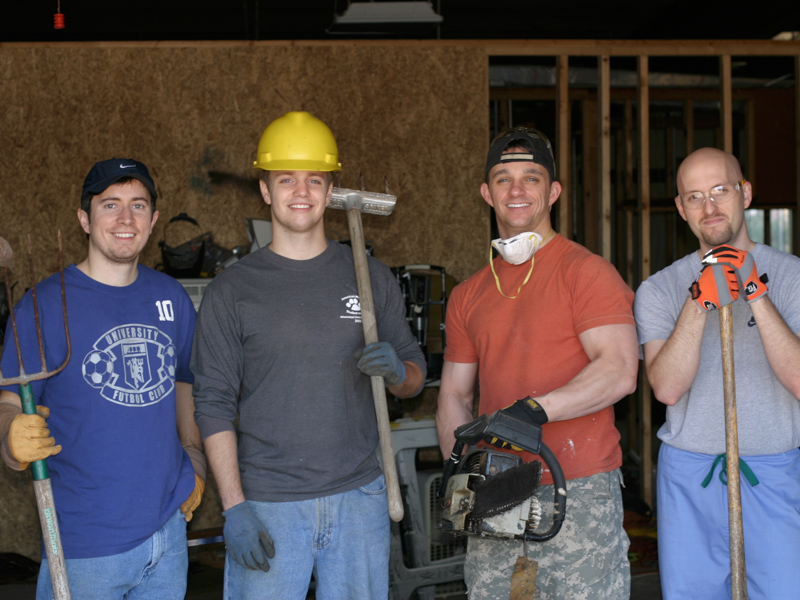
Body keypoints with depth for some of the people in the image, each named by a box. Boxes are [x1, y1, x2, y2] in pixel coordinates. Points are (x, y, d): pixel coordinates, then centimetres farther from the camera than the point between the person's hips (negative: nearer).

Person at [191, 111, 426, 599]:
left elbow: (416, 373, 12)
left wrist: (397, 371, -12)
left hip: (359, 496, 2)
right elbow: (214, 407, -3)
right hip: (266, 504, -2)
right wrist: (234, 508, -10)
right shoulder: (232, 291, -1)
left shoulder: (372, 278, 6)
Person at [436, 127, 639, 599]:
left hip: (578, 491, -5)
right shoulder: (468, 296, 13)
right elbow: (454, 395, 15)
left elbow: (619, 371, -16)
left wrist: (534, 410, -26)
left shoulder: (584, 271, -5)